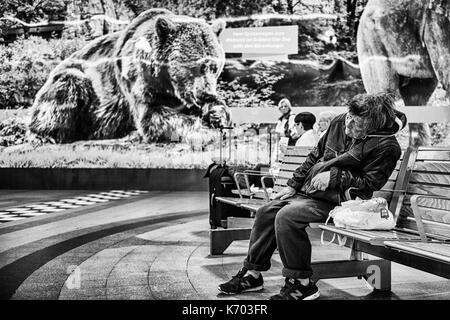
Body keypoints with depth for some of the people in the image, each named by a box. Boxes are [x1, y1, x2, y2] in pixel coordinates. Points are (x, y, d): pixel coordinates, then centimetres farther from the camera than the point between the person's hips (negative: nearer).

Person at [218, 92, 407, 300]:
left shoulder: (386, 146, -15)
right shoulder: (340, 122, 5)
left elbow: (370, 183, -16)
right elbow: (315, 156, 14)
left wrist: (335, 176, -20)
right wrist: (292, 185, 13)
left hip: (334, 202, -8)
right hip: (307, 192, 9)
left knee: (286, 216, -27)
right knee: (266, 212, 2)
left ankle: (302, 284, -16)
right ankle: (252, 274, 13)